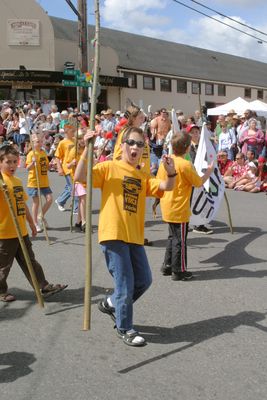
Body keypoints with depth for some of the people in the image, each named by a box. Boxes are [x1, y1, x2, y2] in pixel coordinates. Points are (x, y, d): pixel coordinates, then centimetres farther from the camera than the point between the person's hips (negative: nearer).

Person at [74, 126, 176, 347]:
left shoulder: (143, 176, 14)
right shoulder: (109, 167, -1)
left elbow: (165, 187, -1)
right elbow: (80, 177, -15)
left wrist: (170, 173, -21)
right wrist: (87, 150, -24)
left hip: (135, 236, 6)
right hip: (113, 234, -6)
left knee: (144, 280, 12)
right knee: (125, 284, -1)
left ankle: (112, 303, 37)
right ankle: (125, 329, 19)